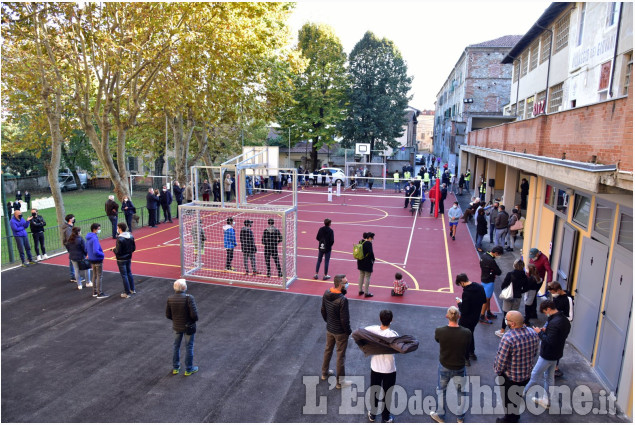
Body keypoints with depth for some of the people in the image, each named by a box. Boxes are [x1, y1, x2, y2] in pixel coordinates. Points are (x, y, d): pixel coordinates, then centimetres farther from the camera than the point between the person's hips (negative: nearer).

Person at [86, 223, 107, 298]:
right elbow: (96, 251, -28)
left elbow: (86, 249, 16)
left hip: (92, 260, 9)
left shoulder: (88, 238, 6)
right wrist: (102, 254, -13)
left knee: (95, 275, 18)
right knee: (99, 276, 0)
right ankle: (100, 293, 5)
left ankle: (95, 292, 27)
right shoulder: (94, 238, -23)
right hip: (97, 260, -9)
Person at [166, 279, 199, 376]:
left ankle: (175, 368, 38)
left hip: (176, 327, 4)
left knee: (176, 346, 23)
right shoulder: (189, 298, -26)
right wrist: (195, 319, -2)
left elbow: (168, 315, -3)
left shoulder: (170, 299, -12)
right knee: (189, 347, 14)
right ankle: (189, 369, 28)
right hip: (188, 327, -4)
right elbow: (194, 314, -24)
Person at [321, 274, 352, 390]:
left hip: (329, 329, 7)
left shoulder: (326, 294, -9)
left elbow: (323, 311, 5)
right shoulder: (342, 300, -31)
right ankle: (340, 381, 23)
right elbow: (344, 319, -24)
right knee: (341, 355, 9)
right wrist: (348, 331, -8)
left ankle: (324, 373, 44)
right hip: (340, 332, -7)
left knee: (328, 350, 25)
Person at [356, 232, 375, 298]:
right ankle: (366, 293, 8)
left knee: (361, 276, 19)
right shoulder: (369, 243, -19)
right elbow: (371, 253, -23)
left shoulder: (361, 242, 4)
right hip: (367, 262, -8)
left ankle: (360, 290, 29)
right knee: (367, 277, 2)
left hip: (360, 262, 8)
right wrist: (373, 259, -8)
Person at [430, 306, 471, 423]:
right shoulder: (467, 333, -25)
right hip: (460, 367, 0)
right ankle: (460, 417, 41)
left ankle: (440, 415, 39)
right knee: (461, 392, 24)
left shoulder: (439, 331, -25)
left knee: (441, 390, 23)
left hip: (444, 366, 0)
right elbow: (467, 349, -8)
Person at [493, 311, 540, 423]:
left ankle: (509, 420, 41)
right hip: (527, 375, 6)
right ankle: (516, 415, 52)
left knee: (507, 399, 20)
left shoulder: (508, 338, -35)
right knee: (517, 395, 30)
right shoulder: (533, 334, -13)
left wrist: (497, 371, -7)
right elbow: (534, 353, 3)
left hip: (510, 376, -6)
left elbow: (501, 360, -27)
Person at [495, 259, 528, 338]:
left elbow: (503, 286, -13)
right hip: (518, 297, 3)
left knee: (506, 314, 4)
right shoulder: (524, 277, -4)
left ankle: (502, 331, 12)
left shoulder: (510, 274, -16)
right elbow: (525, 289, 3)